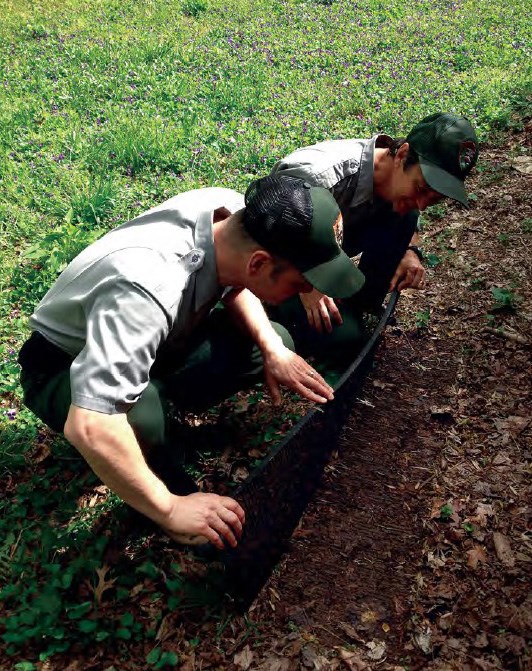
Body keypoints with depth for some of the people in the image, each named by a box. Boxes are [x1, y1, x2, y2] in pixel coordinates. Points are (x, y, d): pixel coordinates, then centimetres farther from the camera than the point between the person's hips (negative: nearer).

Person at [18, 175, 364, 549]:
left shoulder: (236, 214, -20)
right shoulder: (149, 289, -43)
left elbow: (236, 286, 2)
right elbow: (87, 426, -46)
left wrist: (273, 348, -14)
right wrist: (170, 508, -35)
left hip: (152, 339, 7)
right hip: (63, 366, -7)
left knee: (276, 343, -4)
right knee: (143, 419, -39)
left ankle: (157, 405, 1)